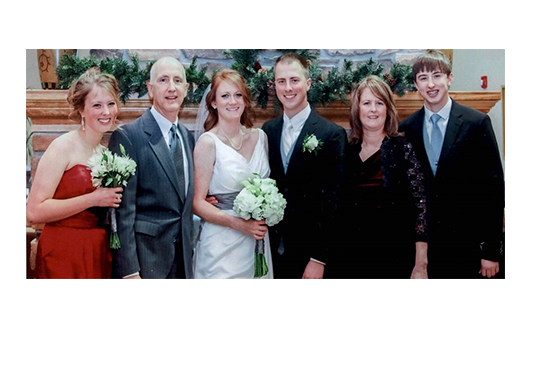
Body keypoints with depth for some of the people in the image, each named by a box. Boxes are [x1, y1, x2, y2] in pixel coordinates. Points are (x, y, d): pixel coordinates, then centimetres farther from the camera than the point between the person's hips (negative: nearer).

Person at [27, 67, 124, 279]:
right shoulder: (64, 147, -8)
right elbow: (34, 212, -17)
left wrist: (114, 197, 5)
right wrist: (92, 199, -17)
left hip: (99, 253, 6)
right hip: (63, 255, -6)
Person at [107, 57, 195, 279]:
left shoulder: (187, 137, 11)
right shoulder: (127, 136, -10)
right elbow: (122, 210, -13)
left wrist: (189, 254, 13)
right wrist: (129, 271, -17)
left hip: (183, 258, 6)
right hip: (144, 258, -6)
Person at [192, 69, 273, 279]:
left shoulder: (259, 137, 6)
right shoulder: (208, 142, -9)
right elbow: (198, 203, -11)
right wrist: (238, 224, -21)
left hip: (257, 242, 5)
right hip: (222, 244, -5)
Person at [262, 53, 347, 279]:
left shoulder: (332, 134, -9)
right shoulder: (267, 131, 6)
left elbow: (332, 200, -11)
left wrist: (319, 259, -14)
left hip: (310, 253, -4)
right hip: (273, 250, 4)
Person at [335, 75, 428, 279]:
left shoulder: (403, 148, -4)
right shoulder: (348, 152, 7)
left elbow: (421, 205, -9)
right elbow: (340, 209, 11)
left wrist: (421, 266, -14)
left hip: (394, 260, -3)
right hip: (352, 259, 3)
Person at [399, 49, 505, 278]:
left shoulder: (477, 123, -4)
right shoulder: (407, 128, 5)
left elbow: (494, 187, -5)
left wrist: (491, 251, -7)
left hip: (466, 244, -2)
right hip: (422, 244, 2)